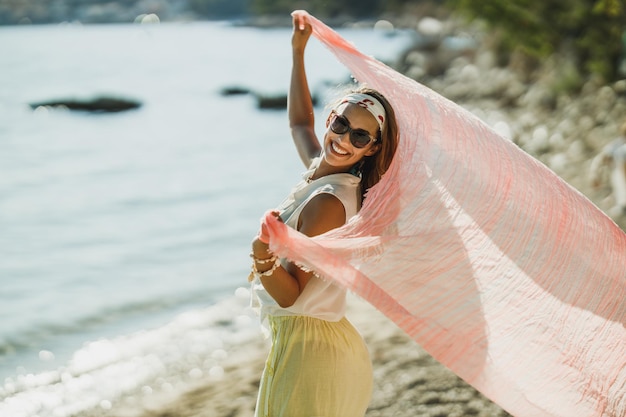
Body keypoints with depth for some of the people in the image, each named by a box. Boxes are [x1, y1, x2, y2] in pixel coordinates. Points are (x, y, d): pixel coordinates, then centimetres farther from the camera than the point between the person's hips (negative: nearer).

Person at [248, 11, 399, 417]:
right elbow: (300, 123, 25)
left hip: (309, 350, -10)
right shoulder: (321, 169, 2)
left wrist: (267, 265, -44)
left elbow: (291, 294, -23)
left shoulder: (328, 202, -23)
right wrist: (298, 52, 28)